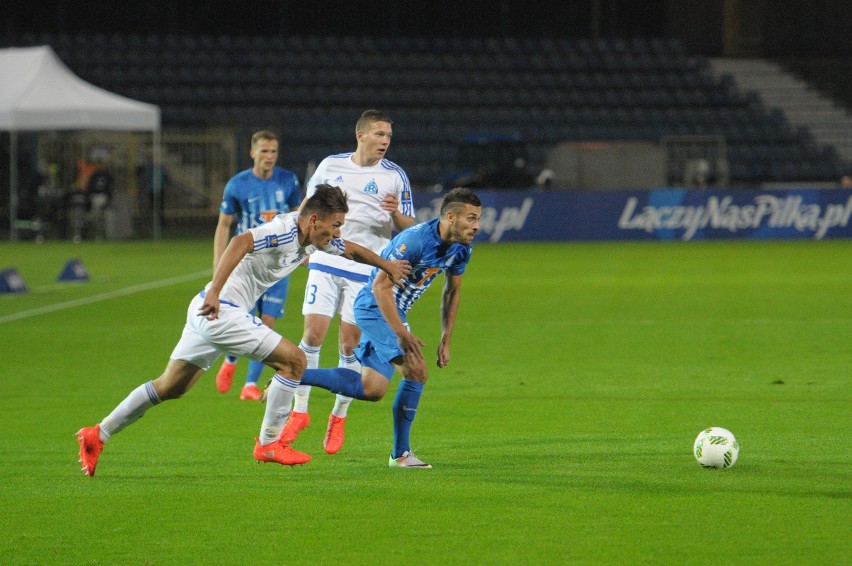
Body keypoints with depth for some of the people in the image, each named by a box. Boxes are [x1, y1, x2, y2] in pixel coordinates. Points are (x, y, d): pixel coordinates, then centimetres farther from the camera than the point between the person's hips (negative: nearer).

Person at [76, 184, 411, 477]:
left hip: (208, 311, 10)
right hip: (221, 311, -10)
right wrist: (215, 291, -41)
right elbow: (241, 242, -35)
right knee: (293, 359, -8)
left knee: (169, 388, 17)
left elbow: (350, 249, 28)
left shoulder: (314, 236, 9)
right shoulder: (284, 231, -20)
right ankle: (269, 443, 0)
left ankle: (98, 435, 21)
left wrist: (387, 265, 36)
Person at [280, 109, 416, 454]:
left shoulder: (394, 176, 0)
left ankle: (339, 417, 16)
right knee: (313, 333, -9)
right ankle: (300, 411, 3)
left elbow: (409, 229, 1)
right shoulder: (330, 166, 6)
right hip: (326, 263, 1)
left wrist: (396, 213, -19)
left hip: (367, 271, -1)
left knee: (350, 345, 0)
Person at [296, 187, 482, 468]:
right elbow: (381, 286, -29)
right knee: (416, 371, -19)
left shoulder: (461, 248, -3)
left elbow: (452, 291, 13)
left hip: (395, 311, 10)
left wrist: (445, 340, 8)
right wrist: (402, 334, -32)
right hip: (374, 306, -10)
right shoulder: (416, 239, -29)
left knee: (371, 390, 7)